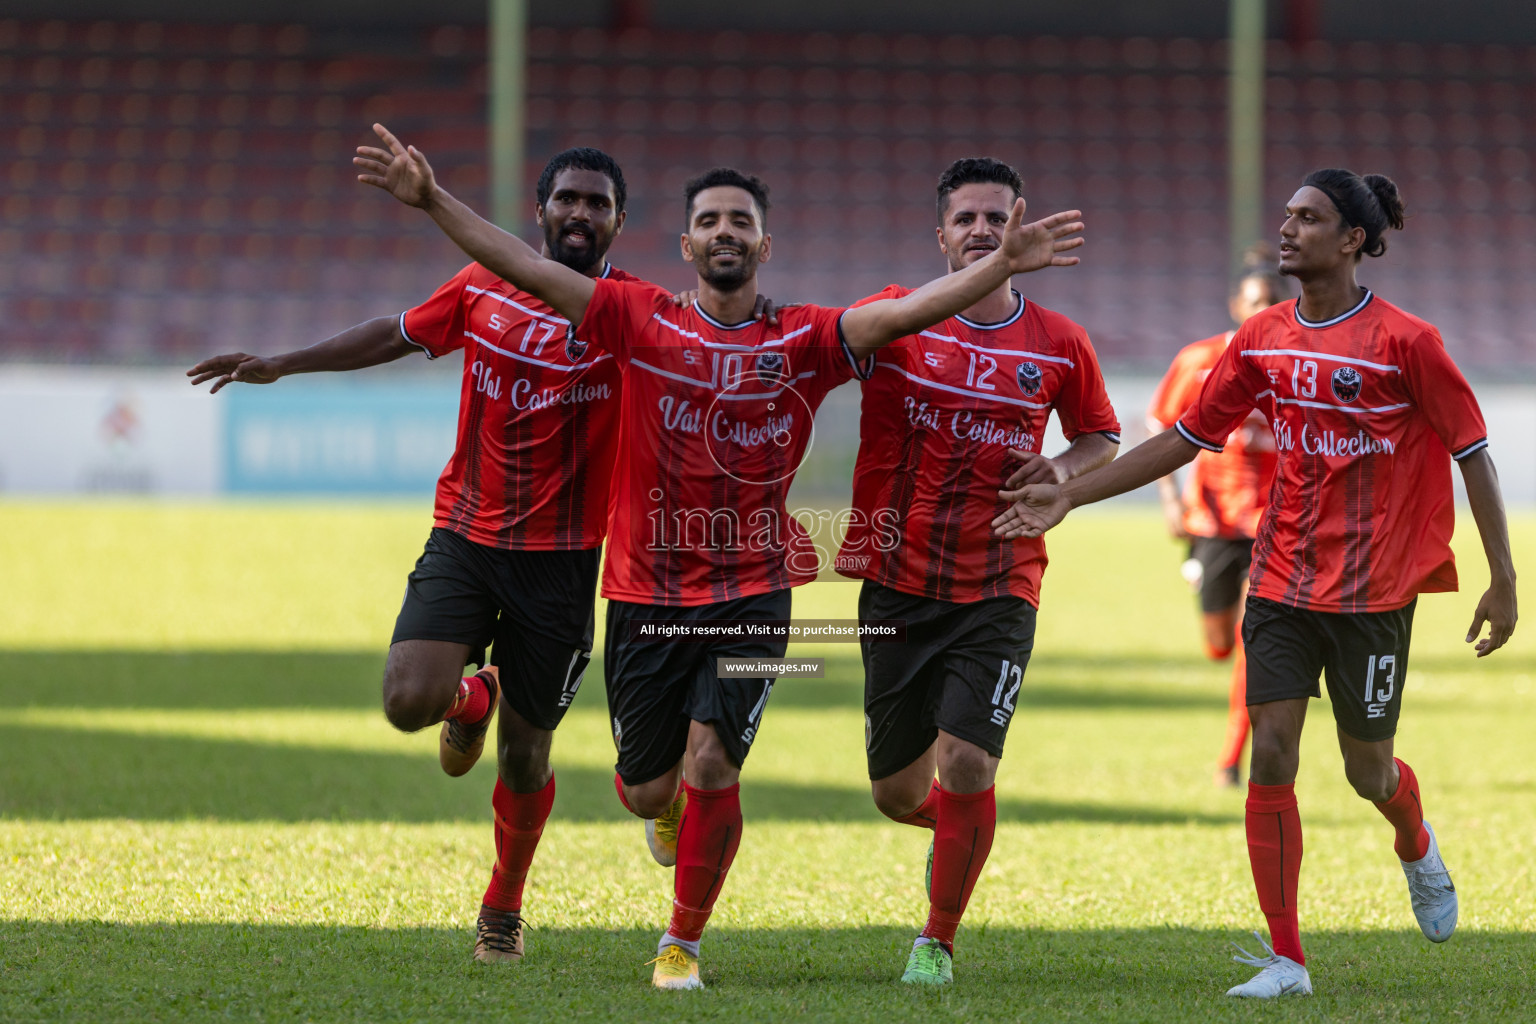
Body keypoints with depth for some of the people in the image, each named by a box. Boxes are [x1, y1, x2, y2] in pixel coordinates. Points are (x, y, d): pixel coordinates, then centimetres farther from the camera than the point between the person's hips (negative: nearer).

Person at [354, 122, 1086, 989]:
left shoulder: (805, 343, -2)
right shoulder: (643, 322, -2)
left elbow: (907, 310, -13)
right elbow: (527, 269, -6)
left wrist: (1001, 265, -26)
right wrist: (432, 201, -14)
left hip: (750, 594, -1)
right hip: (648, 592, 1)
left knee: (710, 771, -14)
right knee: (648, 788, 8)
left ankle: (684, 943, 7)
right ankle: (672, 804, 48)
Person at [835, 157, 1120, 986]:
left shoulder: (1059, 344, 1)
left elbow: (1101, 437, 16)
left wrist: (1061, 470, -6)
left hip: (999, 593, -1)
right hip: (898, 585, 1)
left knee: (966, 771, -16)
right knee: (897, 794, 6)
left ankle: (938, 941, 4)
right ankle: (955, 830, 44)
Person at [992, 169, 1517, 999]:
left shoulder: (1404, 341, -11)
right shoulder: (1262, 339, 3)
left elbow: (1471, 454, -6)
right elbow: (1187, 439, 10)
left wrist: (1502, 579, -7)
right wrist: (1070, 496, 6)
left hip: (1373, 586, -4)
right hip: (1282, 579, 4)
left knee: (1368, 769, 5)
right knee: (1270, 753, -7)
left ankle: (1416, 848, 43)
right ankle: (1286, 961, -2)